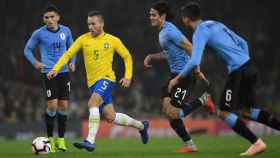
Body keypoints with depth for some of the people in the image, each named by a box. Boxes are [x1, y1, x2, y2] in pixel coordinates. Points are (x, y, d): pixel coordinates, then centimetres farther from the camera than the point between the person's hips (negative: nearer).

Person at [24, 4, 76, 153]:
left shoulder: (66, 31, 6)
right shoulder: (39, 33, -3)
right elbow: (27, 50, 7)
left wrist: (72, 62, 4)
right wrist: (35, 62, -10)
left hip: (64, 72, 3)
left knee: (63, 106, 2)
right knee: (52, 105, -10)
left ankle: (61, 139, 13)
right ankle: (50, 138, 6)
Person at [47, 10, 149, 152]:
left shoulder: (112, 40, -2)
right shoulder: (83, 39, 3)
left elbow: (127, 56, 8)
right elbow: (68, 54, -2)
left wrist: (128, 77, -2)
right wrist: (55, 69, -15)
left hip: (106, 78, -5)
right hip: (93, 82, 5)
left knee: (92, 103, -29)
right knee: (110, 117, 9)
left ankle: (90, 141, -32)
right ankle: (141, 126, 33)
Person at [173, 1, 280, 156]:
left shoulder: (200, 33, -7)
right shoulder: (216, 24, 19)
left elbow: (194, 61, -18)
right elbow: (243, 43, 24)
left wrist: (177, 78, -5)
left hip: (238, 72, -8)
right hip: (249, 67, 8)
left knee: (224, 112, 0)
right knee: (245, 111, 18)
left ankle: (256, 143, -5)